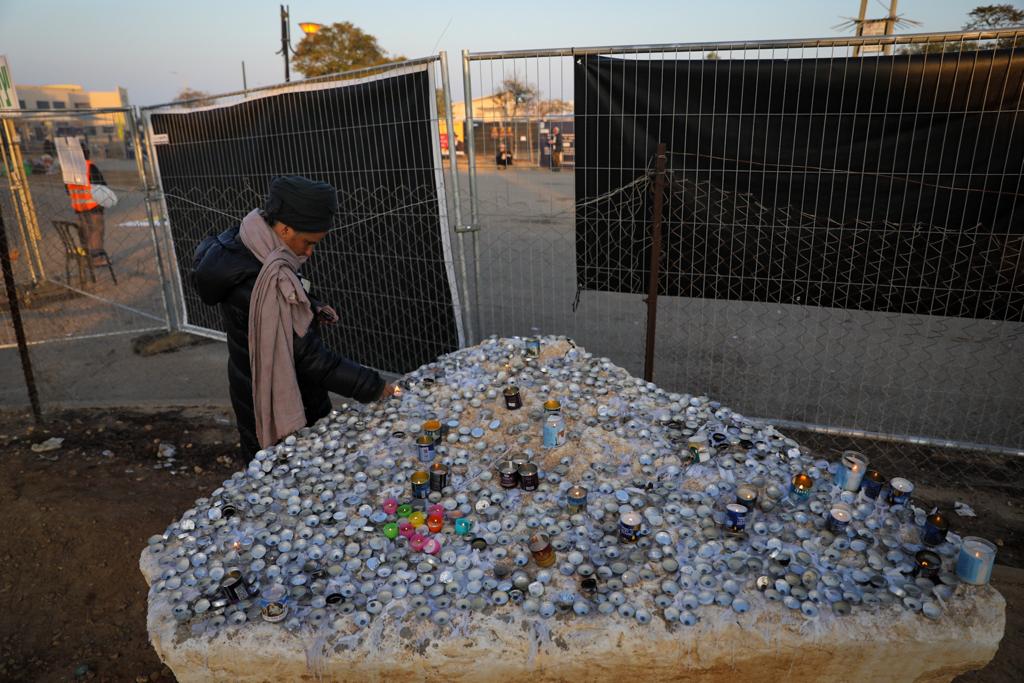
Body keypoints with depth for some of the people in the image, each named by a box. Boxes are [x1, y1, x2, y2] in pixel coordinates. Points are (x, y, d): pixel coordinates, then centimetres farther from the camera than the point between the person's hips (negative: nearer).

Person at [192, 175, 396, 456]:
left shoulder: (240, 244, -4)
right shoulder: (268, 283, -32)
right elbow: (311, 359, -28)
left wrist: (310, 310, -1)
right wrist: (376, 388, -21)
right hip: (278, 409, -9)